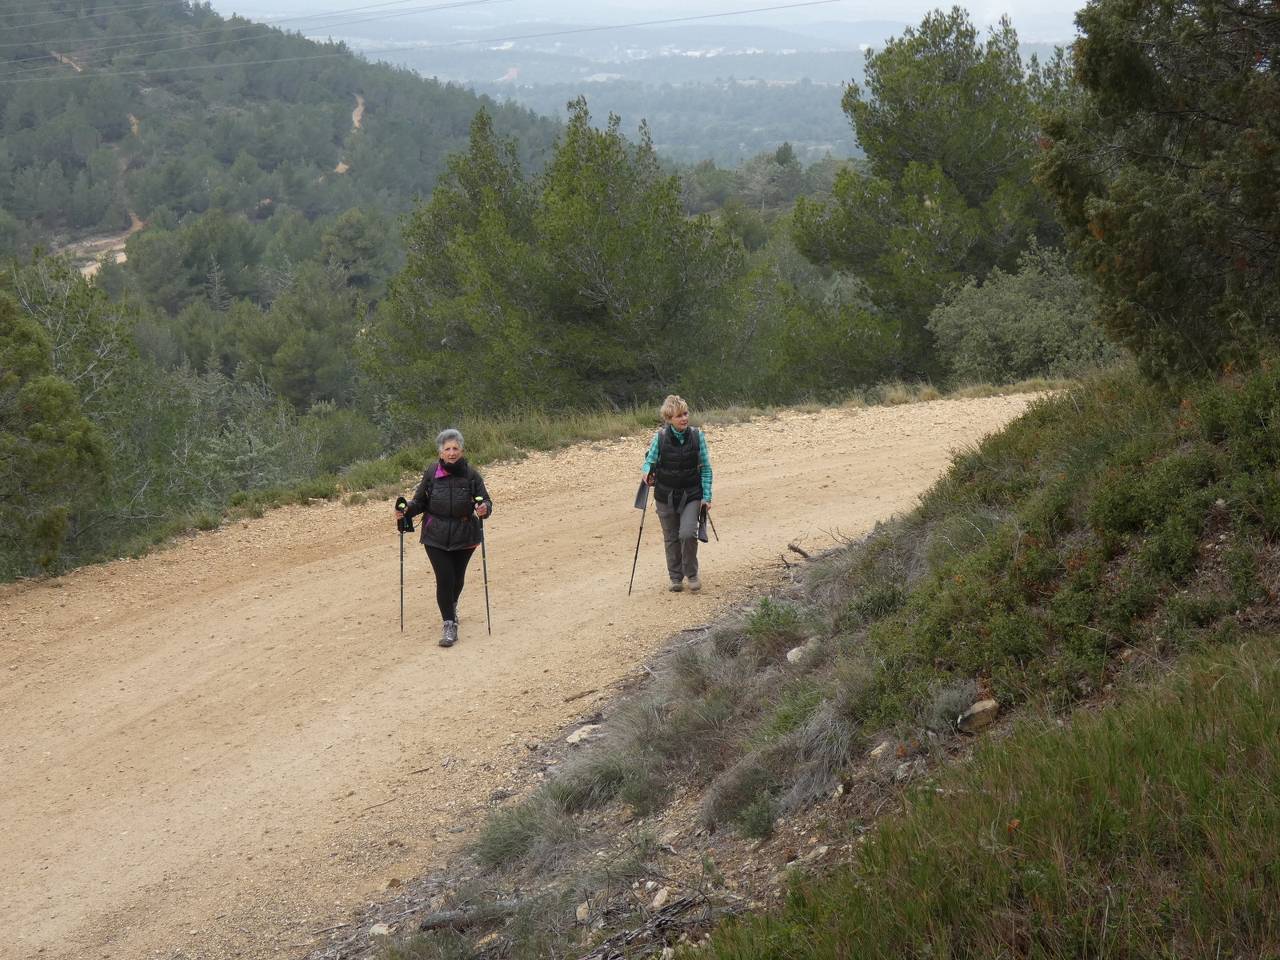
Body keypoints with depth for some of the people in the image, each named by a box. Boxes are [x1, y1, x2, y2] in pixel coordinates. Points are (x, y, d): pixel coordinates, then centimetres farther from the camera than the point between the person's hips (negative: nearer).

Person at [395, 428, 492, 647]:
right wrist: (406, 511, -14)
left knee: (457, 578, 12)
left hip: (464, 536, 1)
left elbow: (485, 500, -4)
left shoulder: (471, 474, -6)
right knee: (444, 578, -10)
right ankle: (449, 625, -2)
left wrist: (484, 508, -27)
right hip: (436, 536, -1)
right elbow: (420, 501, 5)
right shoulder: (431, 473, -4)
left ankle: (452, 605, 45)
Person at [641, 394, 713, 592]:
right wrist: (647, 472, -21)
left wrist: (706, 496, -5)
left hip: (691, 495, -1)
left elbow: (705, 468, -1)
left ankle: (692, 574, 8)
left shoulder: (697, 436, -8)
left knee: (687, 534, -15)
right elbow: (650, 461, 3)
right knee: (671, 538, 10)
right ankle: (675, 578, 27)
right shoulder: (660, 438, -9)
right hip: (666, 496, 1)